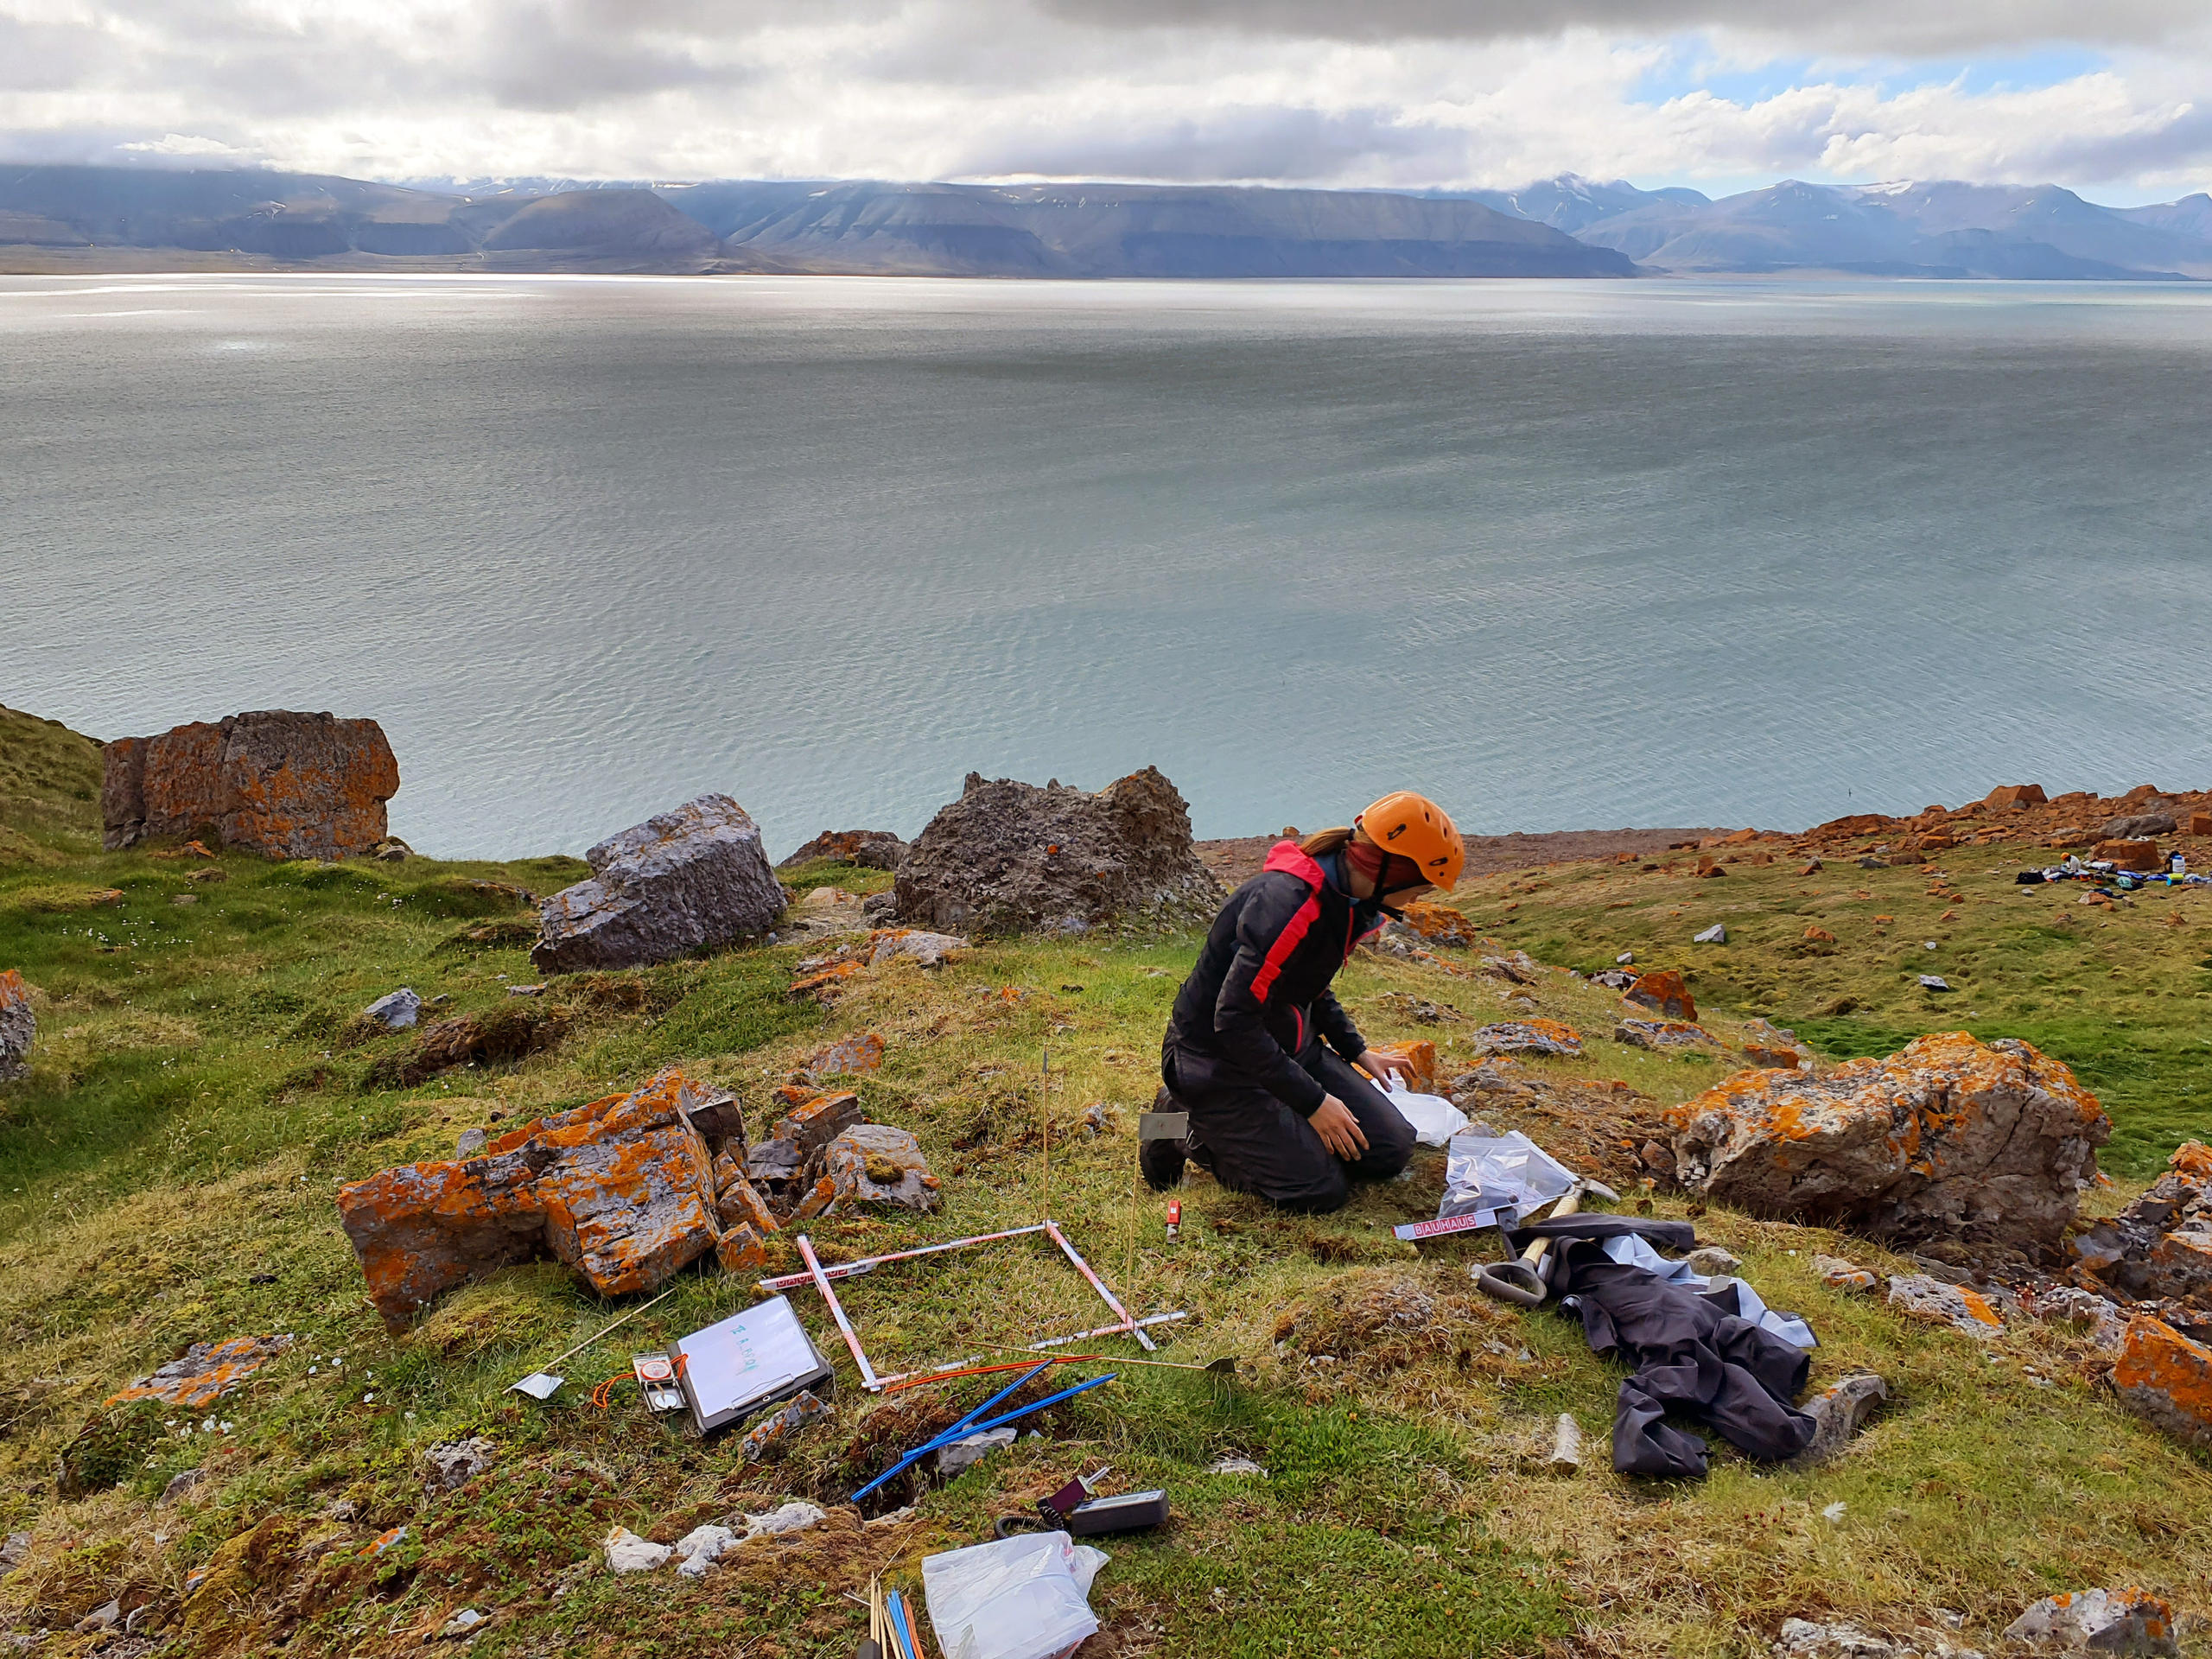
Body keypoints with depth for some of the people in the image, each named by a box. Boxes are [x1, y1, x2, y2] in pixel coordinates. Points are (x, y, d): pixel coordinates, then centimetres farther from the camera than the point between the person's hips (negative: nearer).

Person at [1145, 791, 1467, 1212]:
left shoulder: (1344, 899, 1)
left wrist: (1356, 1051, 17)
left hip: (1290, 1047, 10)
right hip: (1220, 1062, -9)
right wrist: (1313, 1102, -24)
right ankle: (1195, 1135, 4)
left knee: (1390, 1150, 2)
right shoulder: (1288, 904, -30)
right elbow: (1233, 1020, -30)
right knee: (1322, 1190, -15)